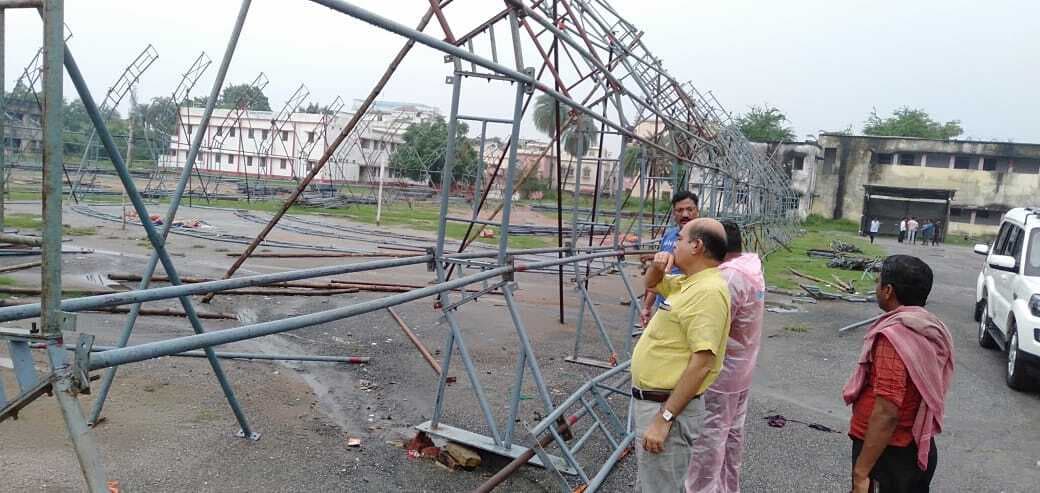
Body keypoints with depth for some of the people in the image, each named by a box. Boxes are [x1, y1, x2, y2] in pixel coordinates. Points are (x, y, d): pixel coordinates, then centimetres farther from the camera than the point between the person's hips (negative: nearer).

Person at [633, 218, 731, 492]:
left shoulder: (708, 291, -22)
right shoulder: (688, 282, 8)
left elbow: (701, 364, -26)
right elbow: (652, 284, 28)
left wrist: (664, 418, -26)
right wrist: (657, 266, 4)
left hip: (667, 407, -10)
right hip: (649, 400, 10)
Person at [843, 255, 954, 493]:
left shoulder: (894, 336, -24)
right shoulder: (934, 330, 3)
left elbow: (887, 413, -28)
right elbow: (931, 394, 12)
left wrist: (861, 472, -25)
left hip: (888, 453, -8)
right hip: (920, 450, 9)